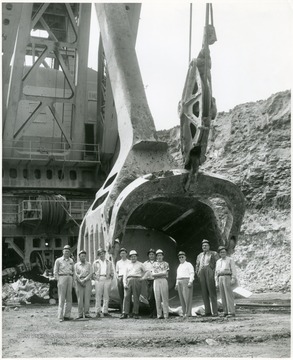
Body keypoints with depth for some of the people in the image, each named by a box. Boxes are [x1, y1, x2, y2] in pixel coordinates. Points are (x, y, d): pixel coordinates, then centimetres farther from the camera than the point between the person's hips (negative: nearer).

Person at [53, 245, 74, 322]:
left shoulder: (71, 261, 16)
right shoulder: (58, 260, 4)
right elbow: (55, 271, 2)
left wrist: (73, 281, 8)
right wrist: (58, 281, -7)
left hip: (70, 278, 4)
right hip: (62, 278, -4)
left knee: (69, 298, 3)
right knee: (61, 298, -7)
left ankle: (67, 315, 8)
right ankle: (60, 316, -7)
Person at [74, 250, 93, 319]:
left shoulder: (88, 264, 11)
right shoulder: (76, 265, 10)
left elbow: (91, 274, 1)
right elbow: (76, 274, 1)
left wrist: (84, 280, -10)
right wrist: (80, 281, -10)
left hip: (87, 282, 0)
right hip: (79, 282, 0)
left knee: (87, 298, -4)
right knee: (80, 298, -4)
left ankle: (86, 313, -1)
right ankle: (80, 314, -1)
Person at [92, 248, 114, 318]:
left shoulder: (109, 262, 18)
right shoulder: (95, 262, 13)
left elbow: (112, 272, 18)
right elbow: (92, 272, 11)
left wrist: (110, 276, 2)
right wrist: (95, 277, -3)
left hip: (107, 280, 2)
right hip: (99, 280, -2)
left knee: (106, 296, 1)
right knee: (98, 296, -6)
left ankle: (105, 311, 4)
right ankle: (98, 311, -4)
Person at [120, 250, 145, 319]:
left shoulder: (140, 264, 14)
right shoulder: (128, 265, 19)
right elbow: (125, 275, 14)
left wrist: (141, 278, 9)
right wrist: (125, 283, 1)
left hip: (137, 281, -2)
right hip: (129, 281, 2)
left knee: (136, 298, -4)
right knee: (126, 297, -7)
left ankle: (135, 313, 0)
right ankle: (125, 313, -7)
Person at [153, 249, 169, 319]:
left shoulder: (165, 264, 11)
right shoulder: (154, 264, 17)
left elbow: (165, 273, -3)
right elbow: (153, 274, 5)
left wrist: (157, 273, -4)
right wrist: (161, 273, -6)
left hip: (163, 280, -2)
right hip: (156, 281, 2)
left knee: (165, 298, -7)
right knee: (157, 298, -2)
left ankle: (166, 314, -7)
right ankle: (159, 314, -1)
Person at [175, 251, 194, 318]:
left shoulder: (188, 264, 1)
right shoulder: (179, 266, 23)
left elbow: (192, 274, -7)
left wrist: (190, 282, -17)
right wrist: (177, 284, 17)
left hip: (186, 281, -7)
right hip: (180, 282, 7)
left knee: (187, 297, -11)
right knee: (181, 298, 3)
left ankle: (188, 313, -12)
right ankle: (184, 313, 4)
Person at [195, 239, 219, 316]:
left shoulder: (213, 254, 8)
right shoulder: (199, 256, 23)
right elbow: (197, 266, 26)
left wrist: (214, 272, -9)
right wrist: (198, 273, 10)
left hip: (209, 272, -5)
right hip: (201, 272, 5)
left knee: (212, 292, -8)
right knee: (204, 293, 0)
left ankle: (215, 312, -9)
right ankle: (207, 312, 2)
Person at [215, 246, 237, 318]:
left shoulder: (230, 260, 3)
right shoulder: (218, 262, 18)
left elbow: (233, 270, -5)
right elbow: (216, 272, 17)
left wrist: (233, 279, -16)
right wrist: (216, 282, 8)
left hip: (227, 278, -5)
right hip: (220, 279, 5)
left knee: (229, 295, -10)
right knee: (223, 296, 3)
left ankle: (231, 312, -12)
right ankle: (226, 312, 7)